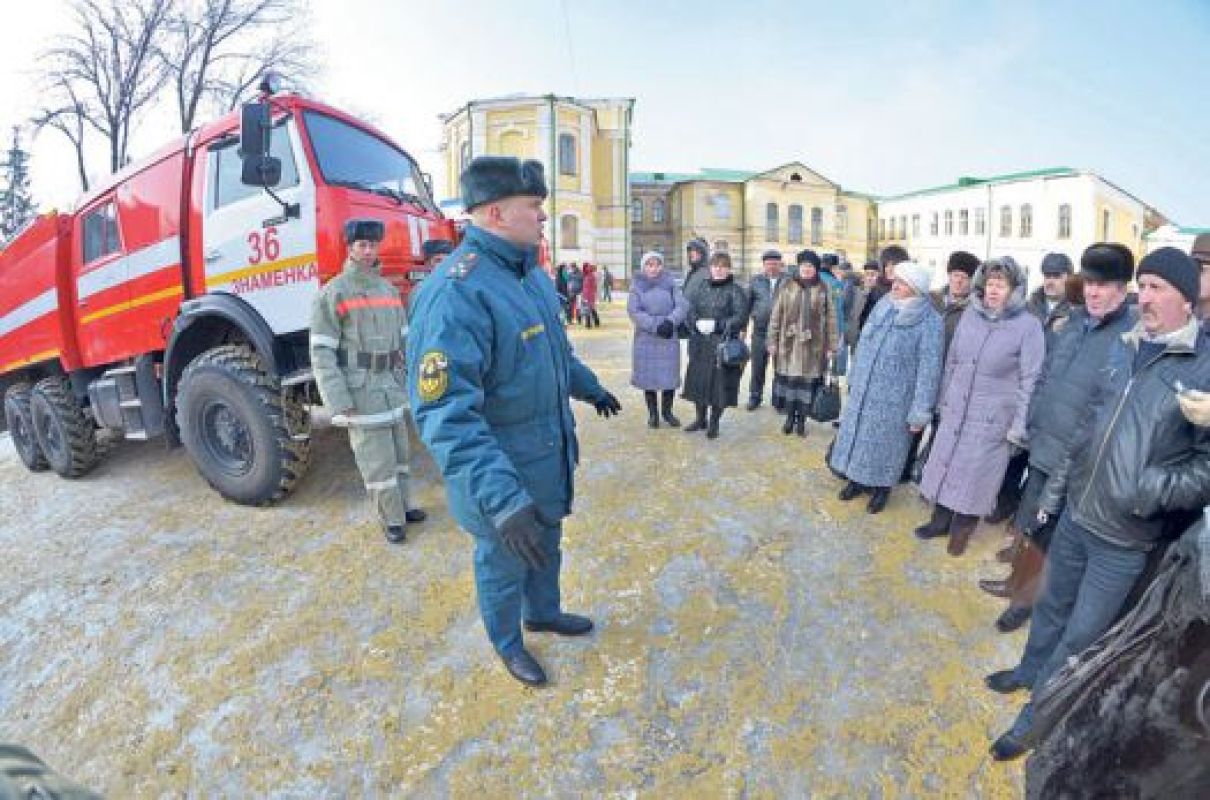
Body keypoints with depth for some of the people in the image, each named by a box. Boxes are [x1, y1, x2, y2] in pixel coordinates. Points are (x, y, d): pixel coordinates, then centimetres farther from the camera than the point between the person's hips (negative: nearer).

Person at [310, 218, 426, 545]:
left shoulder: (389, 289, 11)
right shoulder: (333, 293, -7)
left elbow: (403, 340, 16)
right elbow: (322, 353, -11)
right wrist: (339, 404, -17)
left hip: (392, 386, 6)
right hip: (360, 389, -6)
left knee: (398, 451, 16)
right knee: (376, 459, -1)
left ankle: (402, 505, 31)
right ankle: (391, 518, 13)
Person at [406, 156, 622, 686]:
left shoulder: (532, 274, 2)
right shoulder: (455, 293, -29)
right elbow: (445, 413, -36)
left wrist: (590, 387, 30)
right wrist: (503, 499, -42)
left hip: (549, 460, 8)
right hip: (501, 472, -8)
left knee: (546, 547, 28)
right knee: (504, 563, 17)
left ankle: (543, 613, 55)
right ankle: (507, 643, 44)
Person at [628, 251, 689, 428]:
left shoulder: (670, 284, 4)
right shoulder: (637, 286, 2)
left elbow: (682, 306, -4)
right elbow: (634, 311, -9)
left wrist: (670, 321, -21)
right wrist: (655, 325, -19)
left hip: (669, 338, 1)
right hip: (646, 338, -1)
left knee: (670, 375, 4)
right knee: (649, 376, 4)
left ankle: (667, 411, 23)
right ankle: (653, 413, 19)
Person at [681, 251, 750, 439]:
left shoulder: (735, 291, -2)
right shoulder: (699, 287, 11)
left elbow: (740, 316, -12)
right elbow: (688, 308, 5)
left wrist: (717, 325, -20)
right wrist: (696, 324, -13)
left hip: (723, 344, -4)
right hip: (699, 343, 4)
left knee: (719, 382, -1)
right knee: (698, 380, 11)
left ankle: (714, 422, 15)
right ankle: (700, 419, 28)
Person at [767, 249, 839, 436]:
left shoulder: (823, 290, 2)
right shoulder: (788, 288, 3)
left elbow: (831, 319, 2)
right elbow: (776, 316, 4)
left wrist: (832, 346, -2)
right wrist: (773, 342, 1)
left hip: (813, 345, 0)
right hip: (790, 343, 1)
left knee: (807, 382, 4)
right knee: (790, 380, 4)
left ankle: (801, 420, 18)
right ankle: (790, 418, 20)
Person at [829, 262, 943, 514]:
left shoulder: (930, 321, -16)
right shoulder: (883, 306, 1)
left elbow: (929, 368, -17)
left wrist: (920, 412, -17)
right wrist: (855, 378, 16)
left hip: (894, 398, -5)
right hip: (863, 391, 5)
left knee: (884, 444, 9)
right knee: (856, 435, 15)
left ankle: (881, 488, 30)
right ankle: (857, 479, 35)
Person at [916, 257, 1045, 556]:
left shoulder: (1028, 326, -12)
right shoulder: (969, 314, 1)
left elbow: (1029, 380, -11)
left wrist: (1018, 427, -11)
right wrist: (944, 400, 13)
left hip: (991, 419, -4)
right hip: (955, 411, 4)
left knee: (974, 474, 9)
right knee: (943, 465, 13)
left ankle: (962, 528, 30)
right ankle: (941, 519, 32)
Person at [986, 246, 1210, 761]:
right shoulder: (1123, 348, 2)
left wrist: (1154, 489, -28)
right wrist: (1055, 487, 13)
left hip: (1126, 540, -5)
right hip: (1076, 515, 5)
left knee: (1080, 637, 10)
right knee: (1051, 605, 24)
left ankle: (1034, 719, 28)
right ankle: (1028, 671, 47)